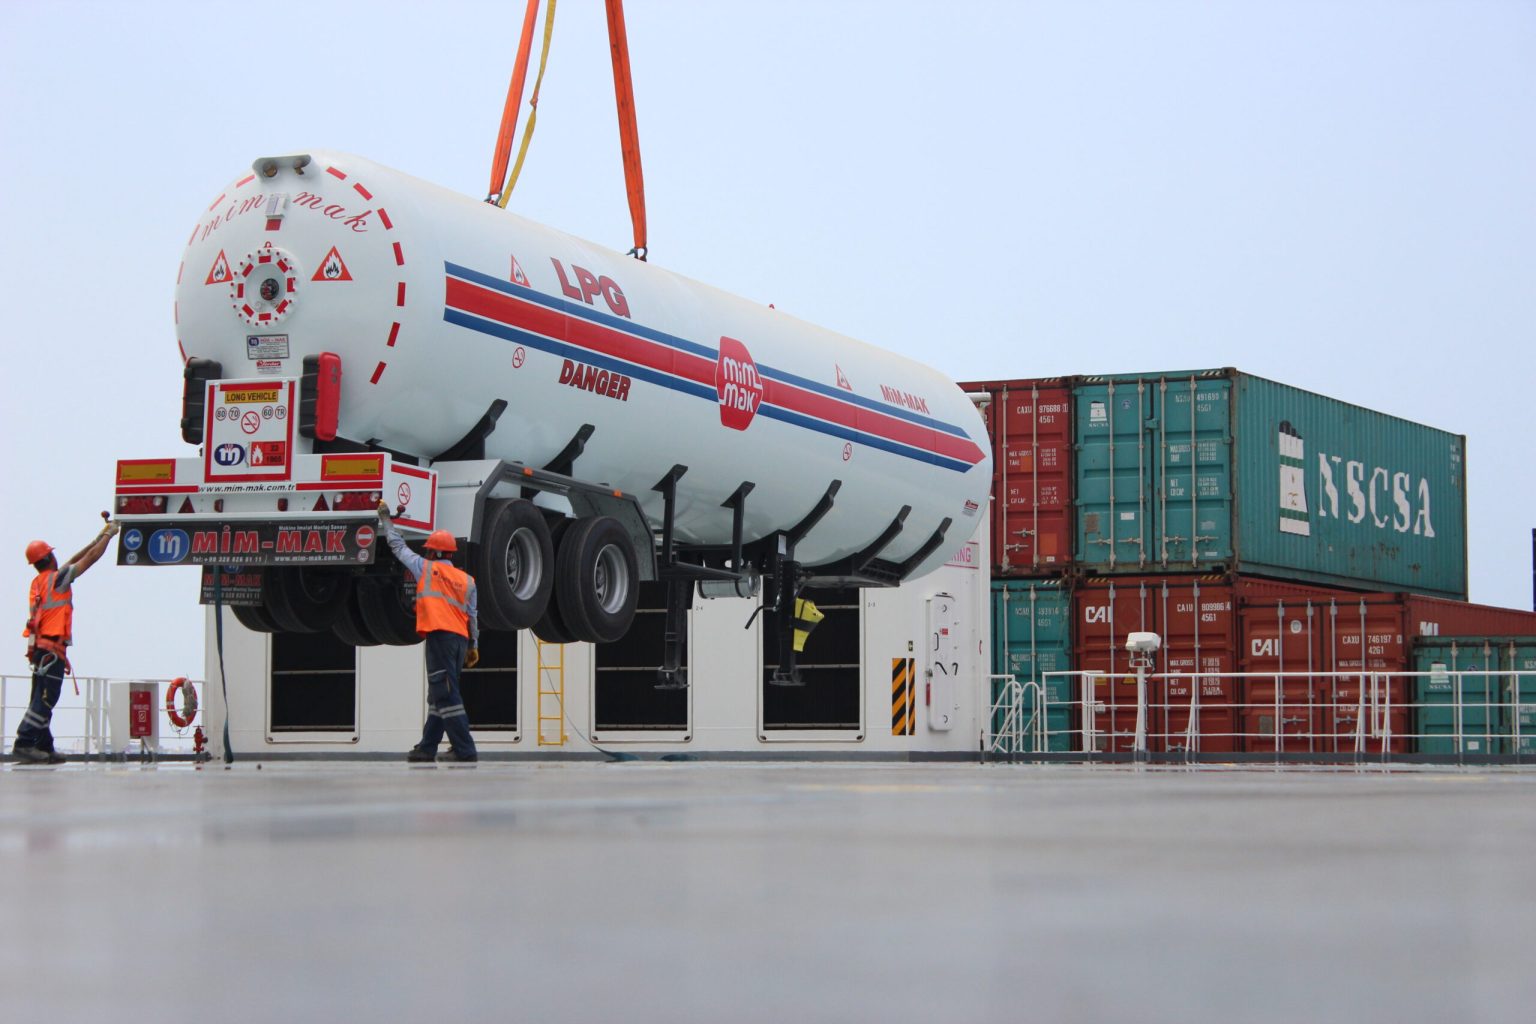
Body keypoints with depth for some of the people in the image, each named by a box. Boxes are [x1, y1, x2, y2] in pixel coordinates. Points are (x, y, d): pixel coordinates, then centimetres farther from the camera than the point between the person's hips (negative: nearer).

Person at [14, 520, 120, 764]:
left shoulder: (38, 582, 15)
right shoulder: (57, 578, -7)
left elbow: (75, 561, 25)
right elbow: (91, 558, -2)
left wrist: (98, 538, 31)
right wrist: (108, 536, 12)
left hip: (39, 647, 9)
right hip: (52, 648, -9)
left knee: (41, 699, 9)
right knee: (45, 699, -11)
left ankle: (44, 748, 11)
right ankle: (23, 744, -19)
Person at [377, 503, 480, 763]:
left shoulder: (426, 568, 5)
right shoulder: (467, 580, 16)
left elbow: (398, 546, 16)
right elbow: (473, 615, 15)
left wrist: (385, 519, 29)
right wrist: (474, 645, 21)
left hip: (440, 634, -7)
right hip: (461, 638, 7)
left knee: (446, 695, -10)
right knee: (438, 695, 14)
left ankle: (464, 750, -17)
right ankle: (426, 748, 19)